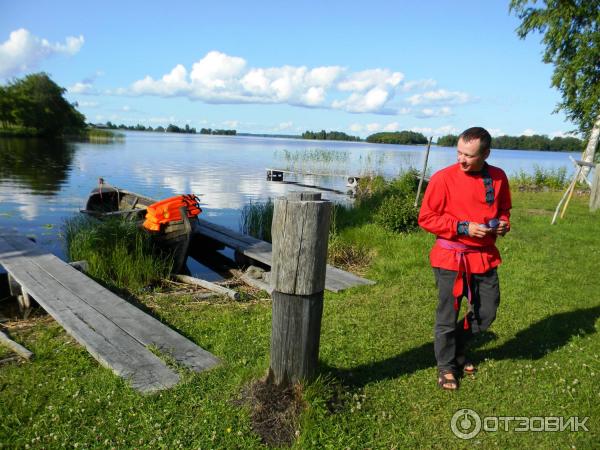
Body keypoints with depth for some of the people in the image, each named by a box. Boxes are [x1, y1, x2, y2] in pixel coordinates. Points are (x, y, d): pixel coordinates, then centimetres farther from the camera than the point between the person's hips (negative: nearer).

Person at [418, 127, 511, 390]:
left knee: (487, 312, 13)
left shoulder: (498, 178, 2)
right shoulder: (443, 178, -12)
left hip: (484, 256, 5)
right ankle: (446, 366, 26)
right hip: (450, 257, -4)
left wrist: (503, 224, -3)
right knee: (448, 315, 5)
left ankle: (456, 349, 38)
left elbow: (503, 209, 19)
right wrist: (463, 228, -18)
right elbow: (426, 218, -10)